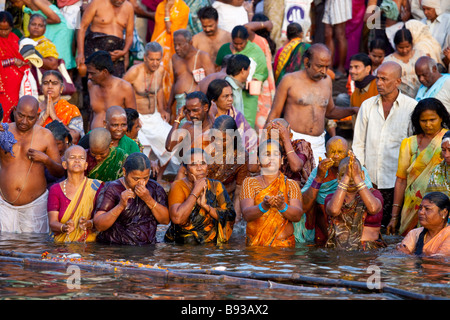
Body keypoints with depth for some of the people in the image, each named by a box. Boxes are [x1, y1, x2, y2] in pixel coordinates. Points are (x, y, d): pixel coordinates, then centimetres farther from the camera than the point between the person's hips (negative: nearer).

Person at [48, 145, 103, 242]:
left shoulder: (96, 186, 5)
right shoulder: (55, 189, 9)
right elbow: (52, 223, 0)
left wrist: (89, 224, -25)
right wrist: (64, 227, -22)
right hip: (61, 246, 1)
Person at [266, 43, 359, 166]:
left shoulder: (327, 81, 14)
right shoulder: (290, 80, 1)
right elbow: (274, 114, 4)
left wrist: (352, 110, 13)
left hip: (318, 145, 4)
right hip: (293, 142, -4)